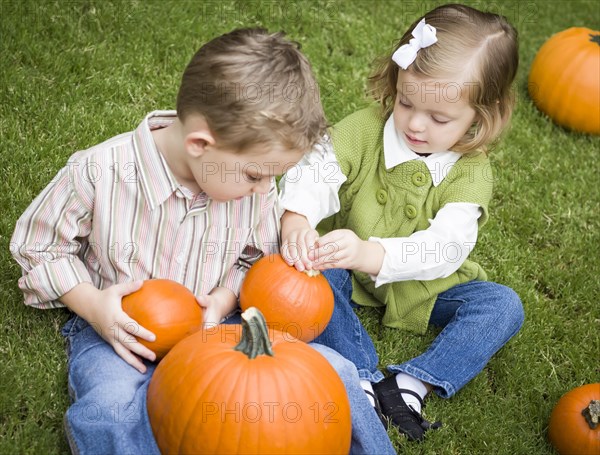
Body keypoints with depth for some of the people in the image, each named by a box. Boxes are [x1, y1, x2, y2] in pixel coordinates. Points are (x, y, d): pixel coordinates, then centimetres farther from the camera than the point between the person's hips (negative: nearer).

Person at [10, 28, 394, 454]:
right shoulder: (99, 173, -21)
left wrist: (221, 302, -15)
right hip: (120, 333, -2)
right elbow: (37, 244, -5)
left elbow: (256, 259, 5)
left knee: (331, 370, -13)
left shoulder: (254, 184, -12)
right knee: (111, 409, -37)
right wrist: (92, 304, -19)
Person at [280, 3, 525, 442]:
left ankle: (410, 385, -27)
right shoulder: (364, 129, -14)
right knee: (308, 268, -30)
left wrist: (369, 253, -50)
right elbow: (315, 174, -27)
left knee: (503, 305, -19)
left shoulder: (471, 172, -17)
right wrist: (296, 224, -52)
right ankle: (362, 379, -29)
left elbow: (446, 246, -31)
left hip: (423, 288, 1)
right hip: (349, 276, 0)